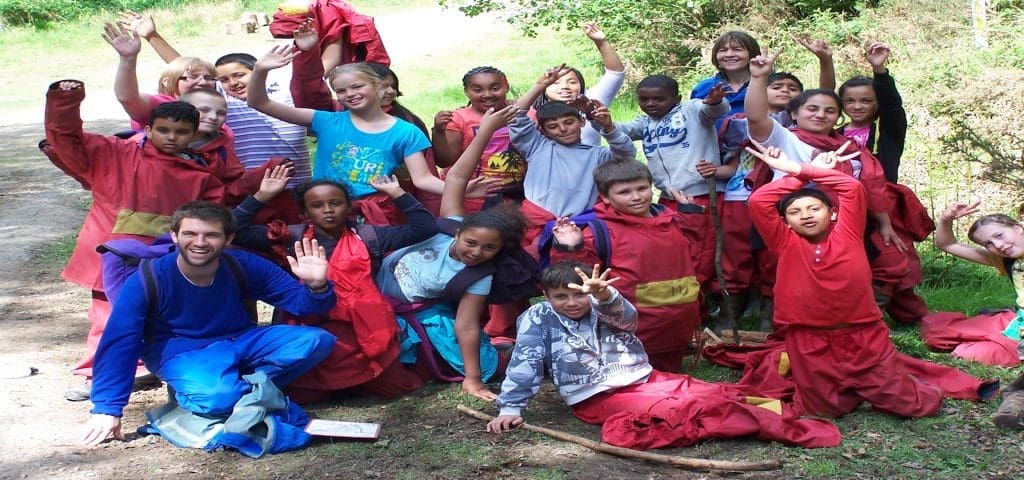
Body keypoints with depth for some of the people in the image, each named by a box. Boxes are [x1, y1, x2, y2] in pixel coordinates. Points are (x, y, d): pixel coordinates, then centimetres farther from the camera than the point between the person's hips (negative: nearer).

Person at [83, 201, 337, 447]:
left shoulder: (244, 266, -13)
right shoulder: (147, 281, -18)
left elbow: (298, 300, -8)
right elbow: (118, 344, -17)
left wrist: (316, 287, -33)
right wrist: (106, 409, -22)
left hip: (241, 341, 3)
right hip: (181, 352, -3)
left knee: (317, 341, -18)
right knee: (216, 398, -38)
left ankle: (239, 387, -13)